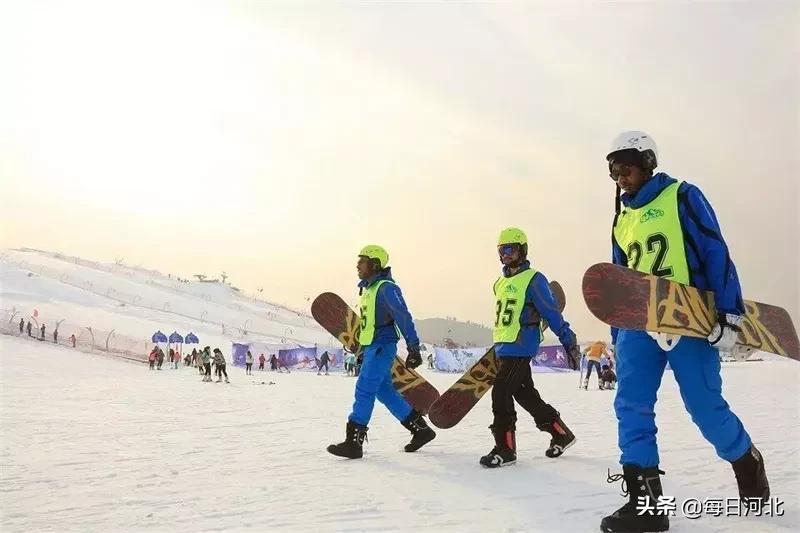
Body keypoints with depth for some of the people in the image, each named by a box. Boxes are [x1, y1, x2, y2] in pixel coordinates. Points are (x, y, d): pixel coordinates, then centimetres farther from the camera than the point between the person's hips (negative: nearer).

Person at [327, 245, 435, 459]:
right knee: (385, 391, 13)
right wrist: (362, 351, 26)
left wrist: (413, 347, -23)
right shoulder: (368, 288, 15)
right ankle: (421, 429, 22)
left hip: (382, 346, -10)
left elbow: (404, 318, -19)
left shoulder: (386, 288, -14)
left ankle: (354, 442, -9)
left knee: (364, 390, -12)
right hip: (371, 347, 10)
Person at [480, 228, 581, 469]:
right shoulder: (501, 283, 16)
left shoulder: (533, 280, -8)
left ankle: (505, 449, -2)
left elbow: (552, 313, -10)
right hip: (502, 349, 9)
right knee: (525, 395, 15)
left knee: (501, 393, -12)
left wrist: (569, 341, -11)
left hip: (520, 348, -9)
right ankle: (561, 434, 30)